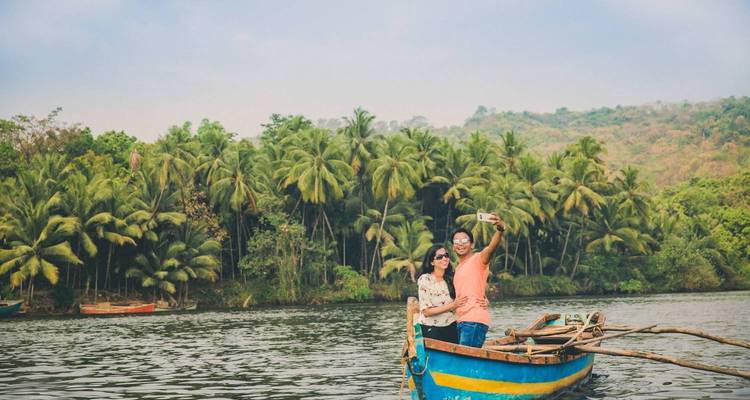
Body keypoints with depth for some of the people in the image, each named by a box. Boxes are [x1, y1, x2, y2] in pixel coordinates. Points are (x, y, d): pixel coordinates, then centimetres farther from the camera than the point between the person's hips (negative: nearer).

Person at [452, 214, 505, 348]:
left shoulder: (478, 259, -3)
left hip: (474, 321, -9)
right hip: (461, 322, 9)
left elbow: (491, 247, -24)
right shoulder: (458, 268, 23)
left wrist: (500, 230, -43)